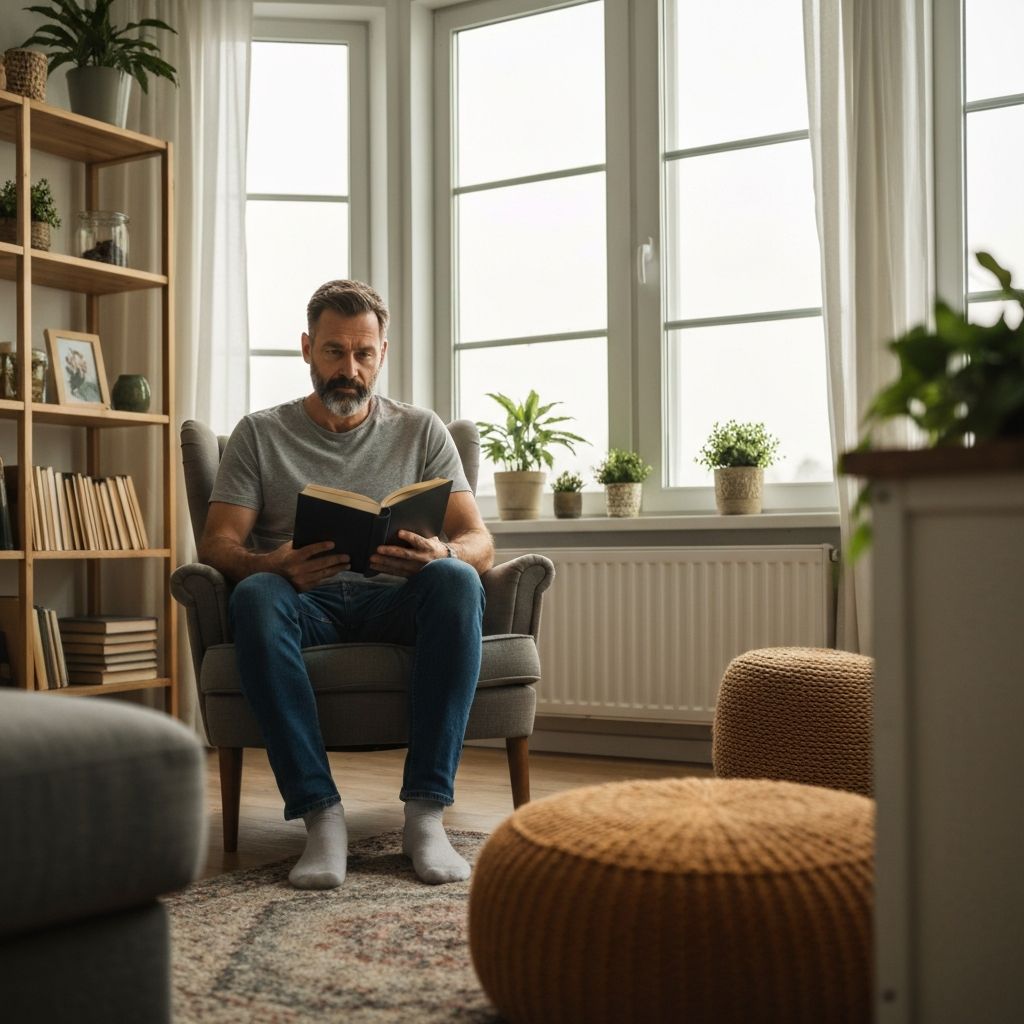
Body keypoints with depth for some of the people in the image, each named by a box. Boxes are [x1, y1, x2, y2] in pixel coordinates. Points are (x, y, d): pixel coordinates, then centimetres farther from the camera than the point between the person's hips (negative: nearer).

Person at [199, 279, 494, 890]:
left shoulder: (421, 431, 15)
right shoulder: (260, 434, 14)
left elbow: (479, 542, 5)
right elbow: (217, 545, 2)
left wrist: (442, 554, -21)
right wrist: (274, 565, -23)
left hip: (395, 600, 1)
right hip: (305, 604, 0)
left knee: (456, 581, -33)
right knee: (255, 596, -35)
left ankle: (426, 812, -34)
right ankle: (322, 816, -35)